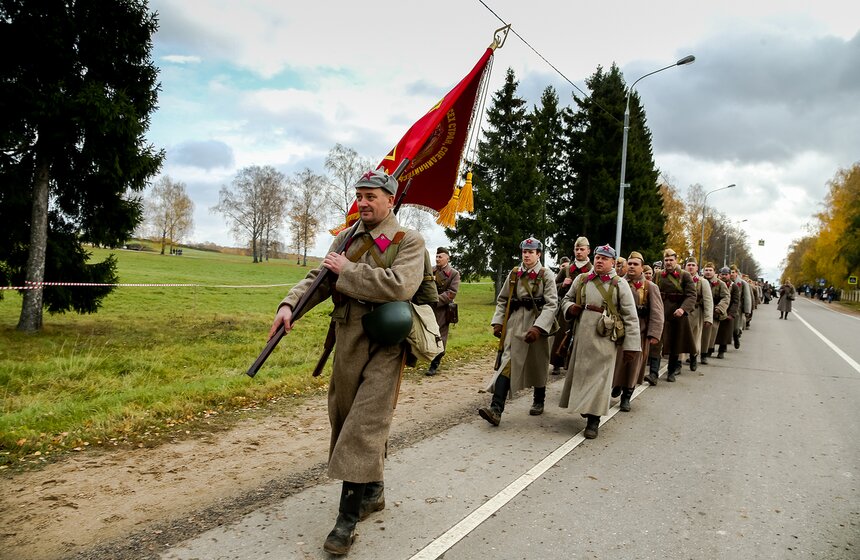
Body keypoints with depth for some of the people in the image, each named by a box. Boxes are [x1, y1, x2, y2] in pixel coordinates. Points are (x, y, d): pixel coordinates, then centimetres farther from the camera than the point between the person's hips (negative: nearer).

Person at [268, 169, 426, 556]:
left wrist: (347, 271, -15)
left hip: (382, 348, -7)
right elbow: (319, 279, 8)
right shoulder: (345, 239, 12)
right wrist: (289, 304, -11)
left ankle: (348, 518, 2)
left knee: (364, 426, -7)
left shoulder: (409, 241, -6)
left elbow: (400, 286, -23)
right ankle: (372, 491, 35)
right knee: (346, 420, 16)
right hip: (346, 344, 7)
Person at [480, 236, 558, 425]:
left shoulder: (546, 275, -4)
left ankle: (539, 401, 37)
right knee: (506, 363, -9)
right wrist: (498, 322, 0)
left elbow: (551, 304, -12)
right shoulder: (514, 274, 7)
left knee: (538, 365, 14)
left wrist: (538, 327, -22)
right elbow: (502, 300, 12)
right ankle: (496, 409, -16)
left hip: (537, 325, -2)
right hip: (514, 325, 2)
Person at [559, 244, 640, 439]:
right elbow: (566, 299, 20)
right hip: (581, 335, 4)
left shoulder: (619, 284, -3)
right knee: (580, 372, 12)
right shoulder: (581, 280, 7)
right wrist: (570, 307, -5)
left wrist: (631, 346, -9)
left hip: (604, 338, -3)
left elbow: (630, 317, -4)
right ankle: (583, 406, 33)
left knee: (598, 376, 0)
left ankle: (593, 420, 8)